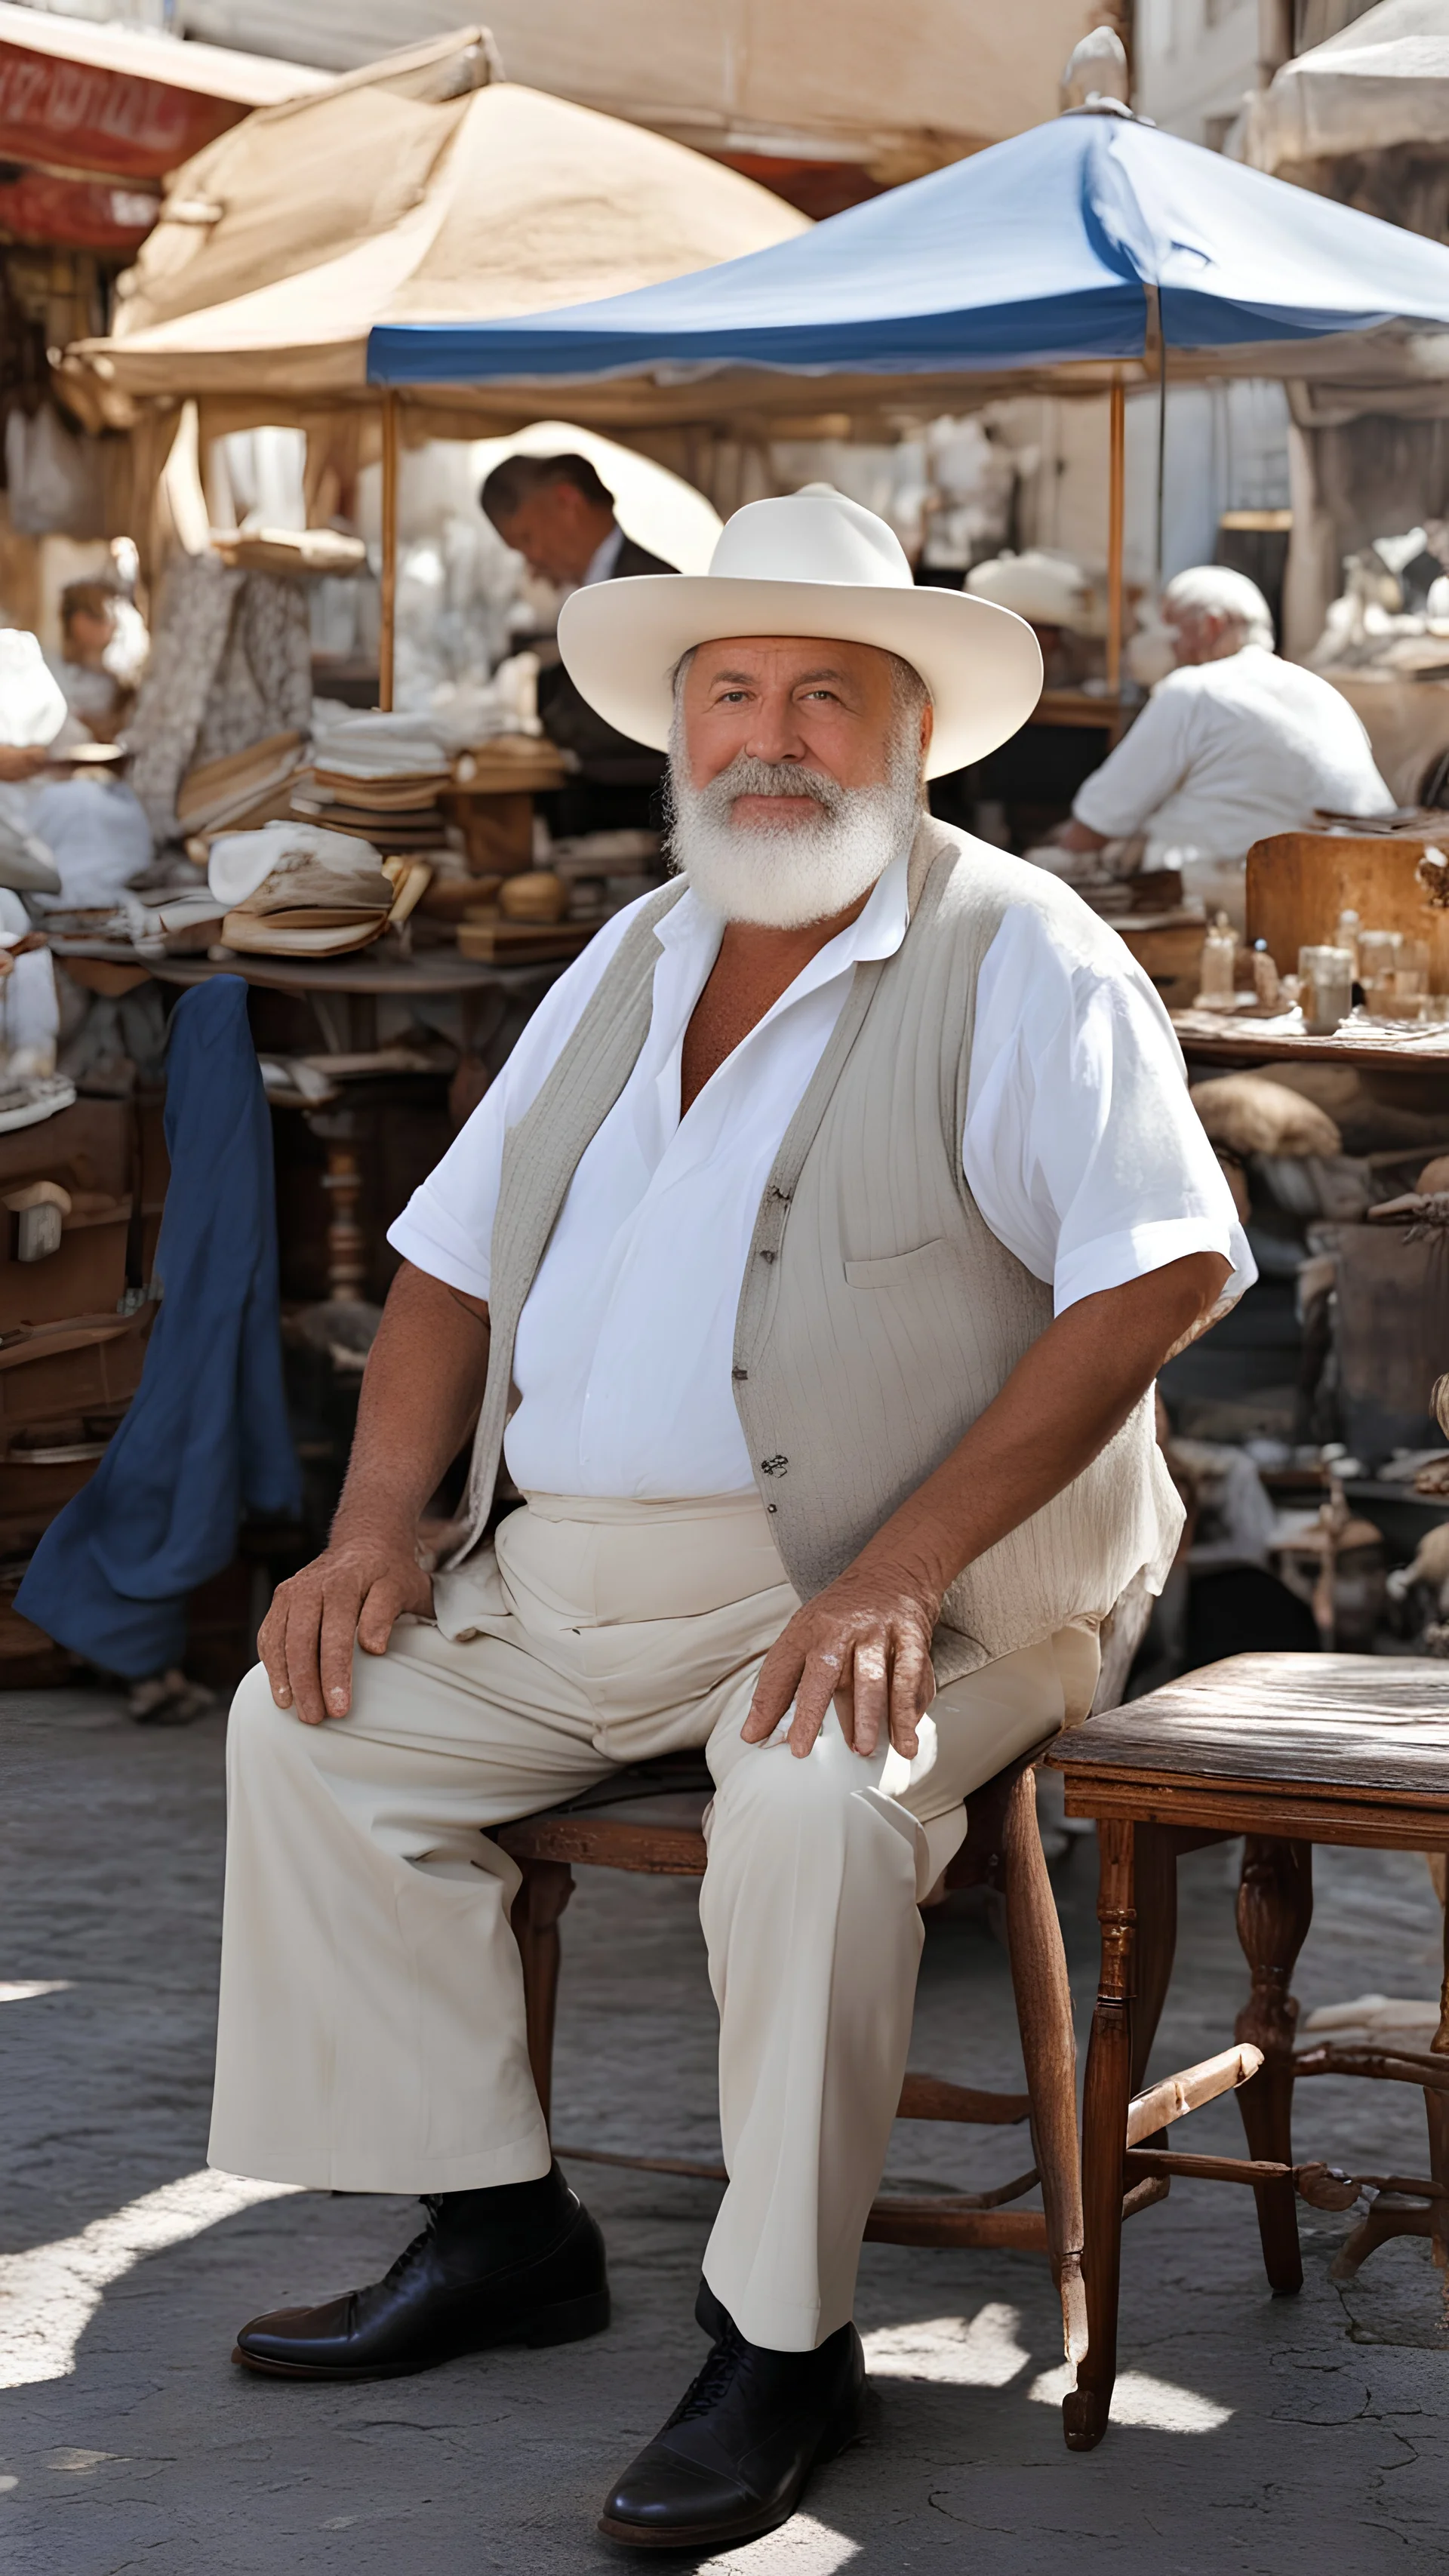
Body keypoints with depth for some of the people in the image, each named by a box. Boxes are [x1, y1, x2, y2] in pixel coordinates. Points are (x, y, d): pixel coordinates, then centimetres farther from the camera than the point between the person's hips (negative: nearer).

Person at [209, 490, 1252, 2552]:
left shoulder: (1017, 957, -6)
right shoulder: (632, 961, 16)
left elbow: (1165, 1272, -17)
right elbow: (456, 1258, 19)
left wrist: (902, 1568, -24)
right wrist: (378, 1520, 2)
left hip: (880, 1592, -7)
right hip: (570, 1586, 7)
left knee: (812, 1804, -34)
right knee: (307, 1723, -2)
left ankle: (781, 2343, -18)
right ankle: (497, 2228, 6)